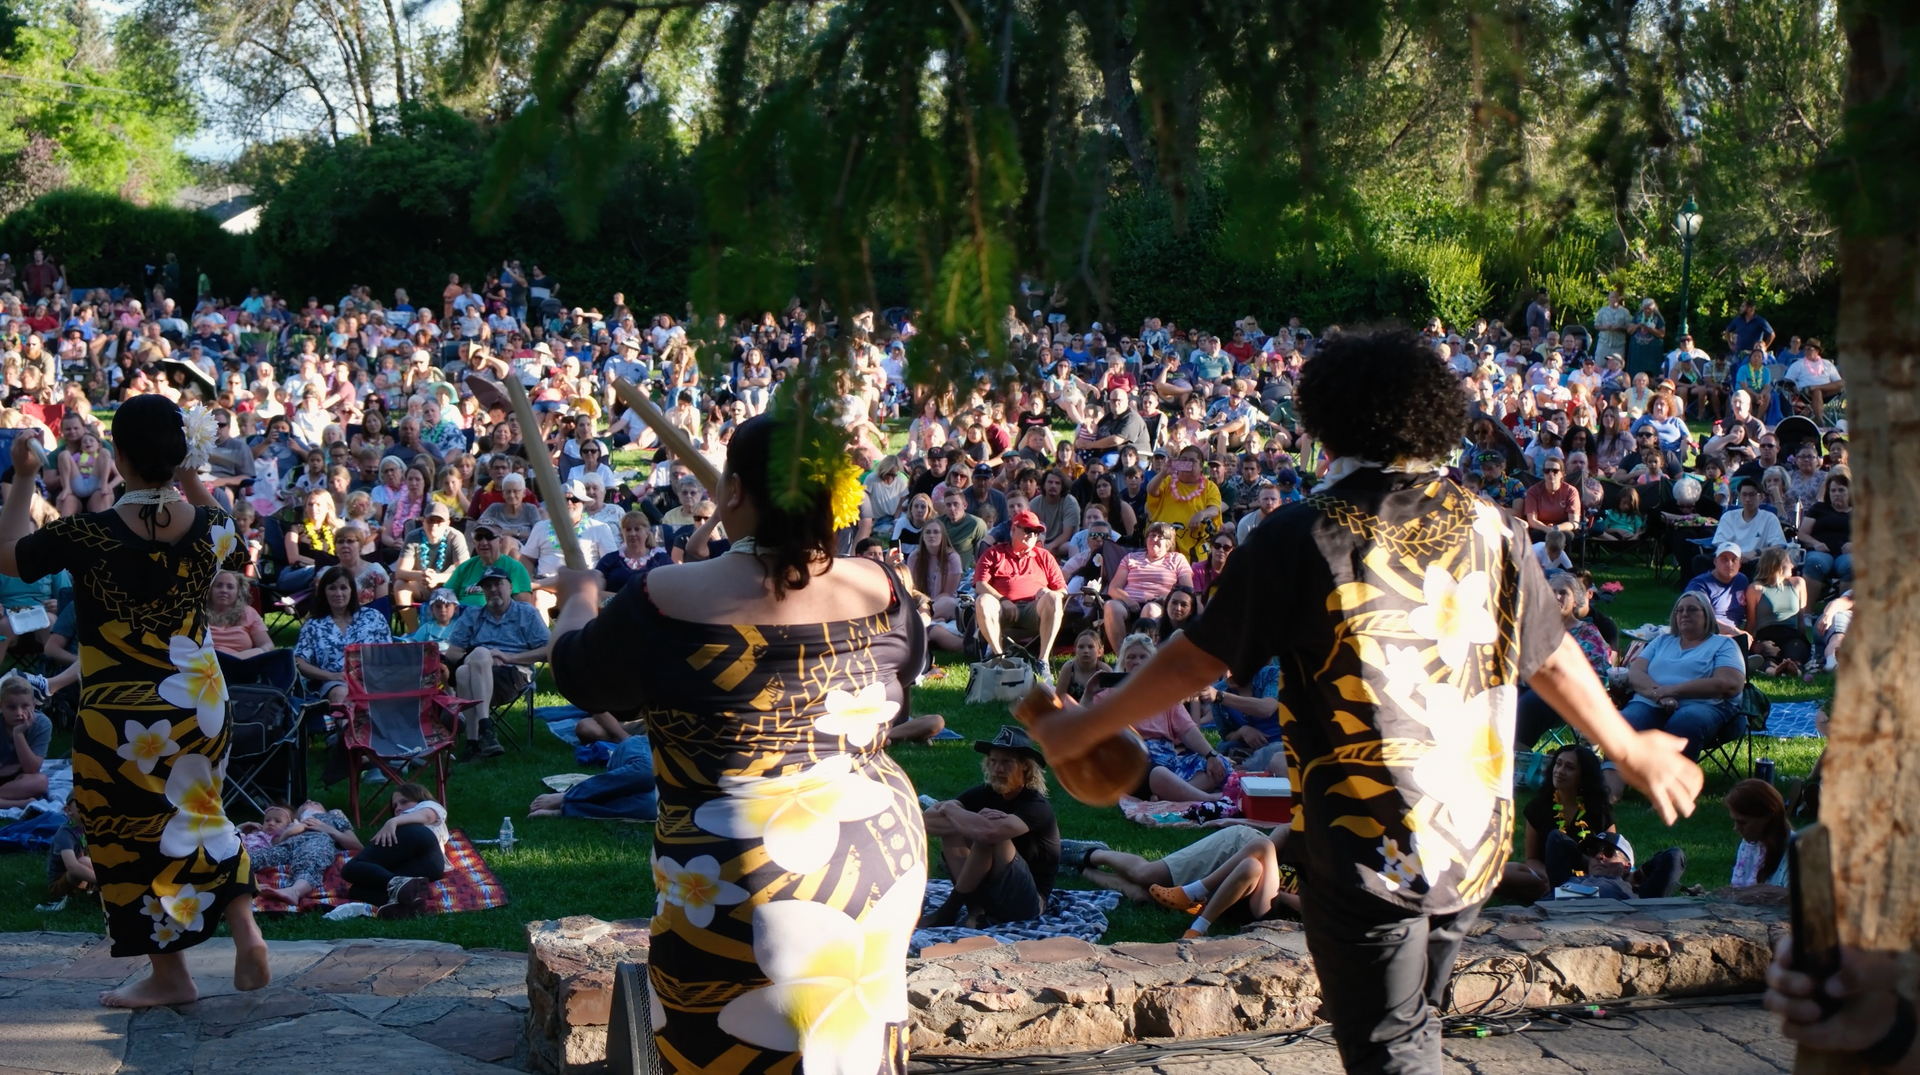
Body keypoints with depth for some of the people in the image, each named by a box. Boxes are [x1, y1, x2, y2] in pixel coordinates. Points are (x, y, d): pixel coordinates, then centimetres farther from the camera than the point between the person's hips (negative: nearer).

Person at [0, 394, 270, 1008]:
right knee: (200, 818, 24)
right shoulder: (207, 525, -7)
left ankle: (169, 975, 20)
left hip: (123, 715, -4)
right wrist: (191, 481, 17)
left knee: (134, 837, 11)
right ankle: (246, 936, 14)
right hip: (200, 702, 5)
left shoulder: (85, 536, -19)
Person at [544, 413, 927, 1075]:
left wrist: (580, 597, 25)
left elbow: (577, 676, 5)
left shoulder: (671, 599, -13)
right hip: (882, 849, 4)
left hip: (744, 874, -4)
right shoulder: (878, 589, -3)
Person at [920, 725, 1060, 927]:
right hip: (989, 896, 7)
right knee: (951, 826, -8)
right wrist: (974, 823, -28)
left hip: (1028, 903, -7)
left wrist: (950, 809, -20)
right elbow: (928, 821, -12)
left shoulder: (1037, 807, -17)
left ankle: (948, 911, -16)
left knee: (989, 835, -28)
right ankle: (974, 910, -19)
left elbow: (989, 831, -38)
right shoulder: (984, 794, 0)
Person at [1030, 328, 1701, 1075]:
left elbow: (1196, 660, -7)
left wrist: (1083, 728, 6)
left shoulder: (1305, 536, -11)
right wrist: (1629, 749, 29)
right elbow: (1554, 662, 11)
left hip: (1363, 843, -5)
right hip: (1473, 838, 5)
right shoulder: (1486, 527, 2)